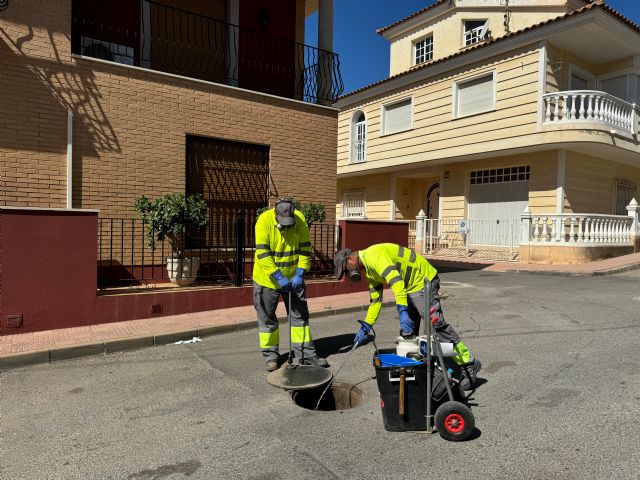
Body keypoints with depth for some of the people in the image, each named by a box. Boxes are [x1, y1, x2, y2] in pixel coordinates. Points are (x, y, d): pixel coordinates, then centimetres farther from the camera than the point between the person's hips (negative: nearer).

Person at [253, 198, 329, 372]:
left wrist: (300, 274, -15)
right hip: (267, 279, -3)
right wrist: (278, 277, -26)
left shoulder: (300, 219, -11)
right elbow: (262, 253, -23)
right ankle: (270, 355, 23)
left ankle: (306, 354, 17)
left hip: (293, 278, 3)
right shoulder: (264, 220, -20)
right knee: (267, 318, 7)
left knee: (300, 315, 7)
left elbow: (305, 249, -6)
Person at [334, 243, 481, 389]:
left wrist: (403, 311, -39)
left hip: (423, 281, -10)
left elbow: (395, 279, -33)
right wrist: (365, 327, 14)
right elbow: (375, 300, 17)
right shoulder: (369, 269, 13)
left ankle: (469, 363, 0)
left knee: (435, 324, -11)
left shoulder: (373, 255, -20)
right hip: (411, 286, 10)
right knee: (408, 331, 12)